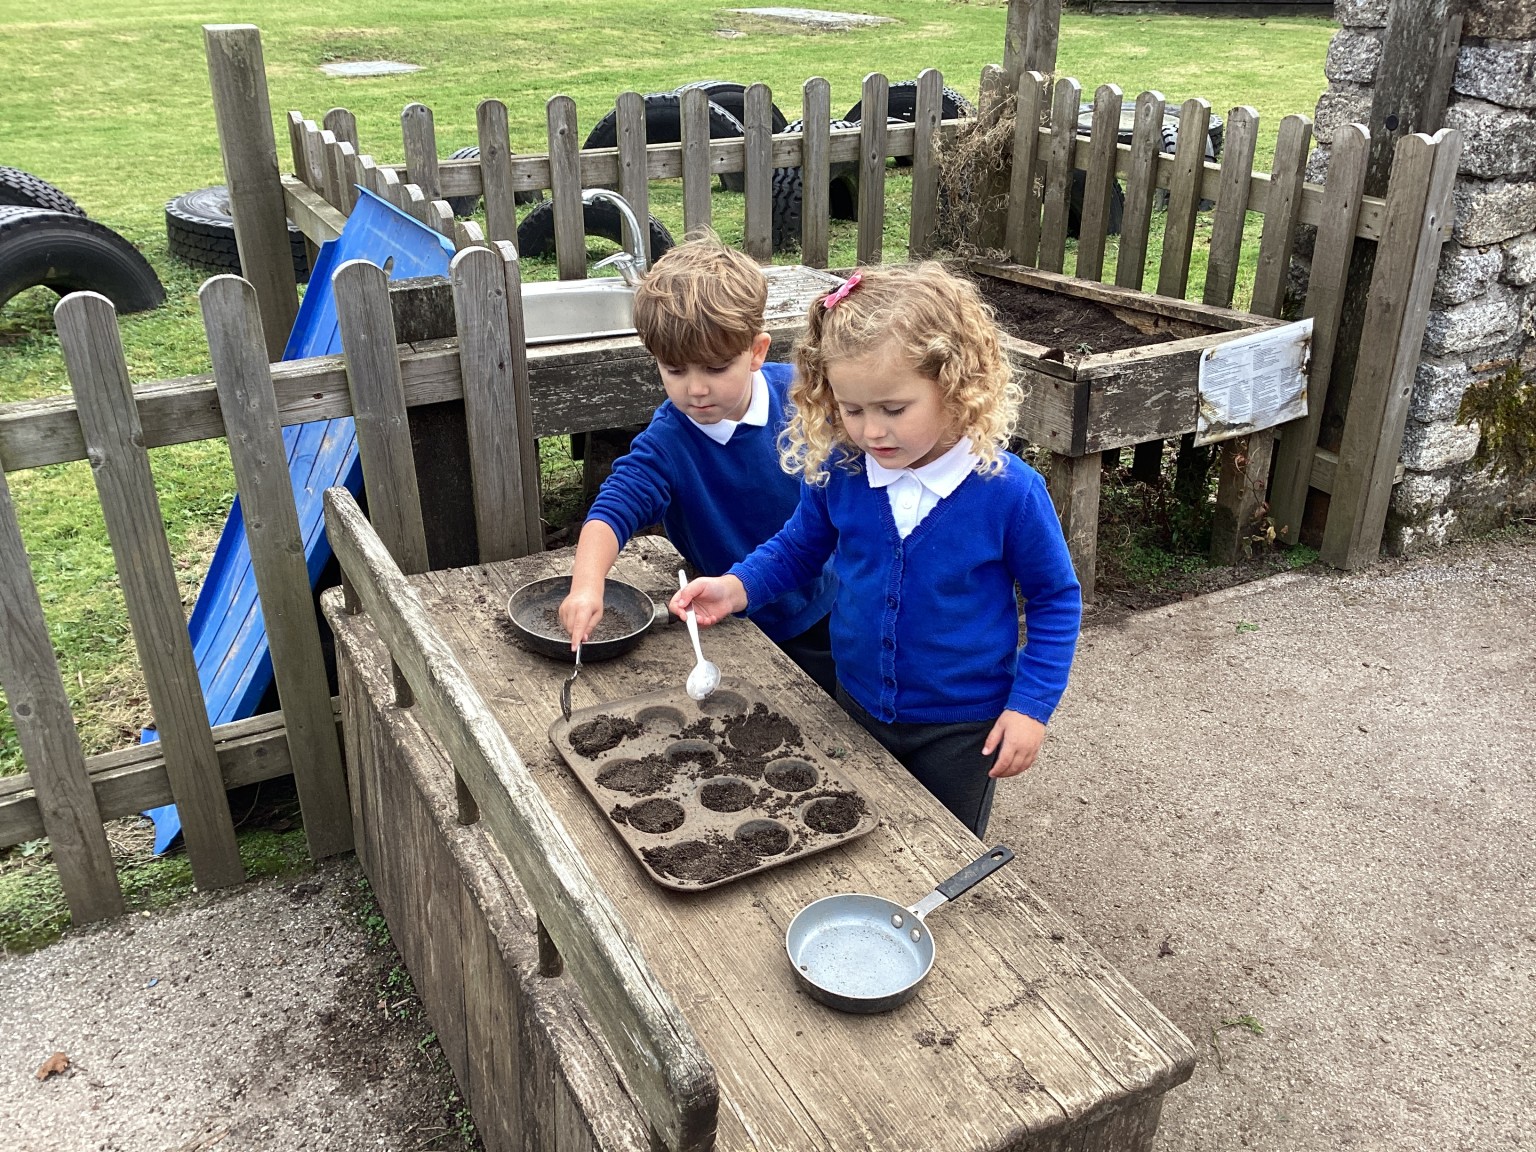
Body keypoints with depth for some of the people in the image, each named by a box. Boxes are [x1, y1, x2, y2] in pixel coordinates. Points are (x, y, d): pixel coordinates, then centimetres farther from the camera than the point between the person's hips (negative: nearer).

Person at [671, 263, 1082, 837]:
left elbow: (1055, 600, -10)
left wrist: (1030, 706, -13)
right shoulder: (839, 471, -16)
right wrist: (736, 587, -11)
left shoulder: (1008, 491, -24)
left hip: (961, 728, -3)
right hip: (857, 708, 3)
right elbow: (800, 546, 5)